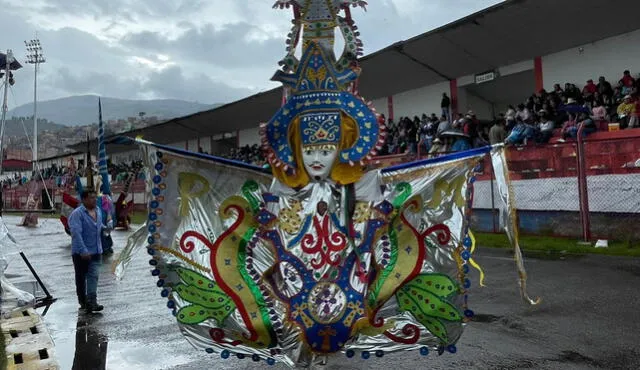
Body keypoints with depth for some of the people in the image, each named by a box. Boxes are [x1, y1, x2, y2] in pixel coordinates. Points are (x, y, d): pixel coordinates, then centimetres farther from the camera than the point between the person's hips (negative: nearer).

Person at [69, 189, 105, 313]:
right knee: (81, 278, 9)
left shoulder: (98, 211, 9)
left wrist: (105, 228, 8)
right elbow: (76, 233, -23)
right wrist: (83, 251, -29)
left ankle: (92, 302, -7)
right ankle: (83, 302, 23)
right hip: (80, 252, -5)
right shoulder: (77, 214, -14)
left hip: (95, 251, 5)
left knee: (93, 276, -4)